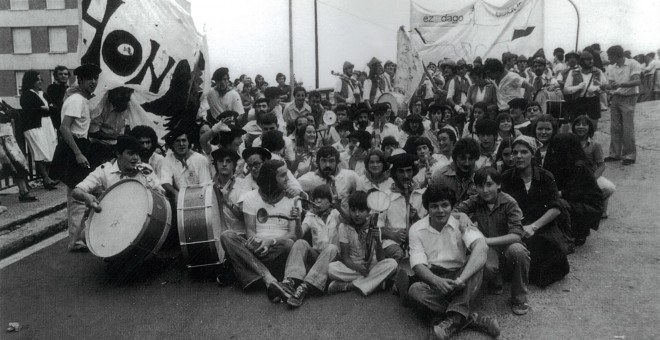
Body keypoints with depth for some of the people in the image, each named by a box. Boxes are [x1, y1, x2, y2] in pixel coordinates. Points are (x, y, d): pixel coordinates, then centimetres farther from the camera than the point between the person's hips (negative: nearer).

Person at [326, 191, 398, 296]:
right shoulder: (344, 227, -6)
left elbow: (380, 259, -11)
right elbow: (345, 257, -9)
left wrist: (378, 240, -30)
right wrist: (358, 268, -29)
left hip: (372, 266, 2)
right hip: (351, 266, -2)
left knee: (392, 263, -28)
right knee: (331, 268, -30)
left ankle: (348, 285, -25)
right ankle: (374, 280, -23)